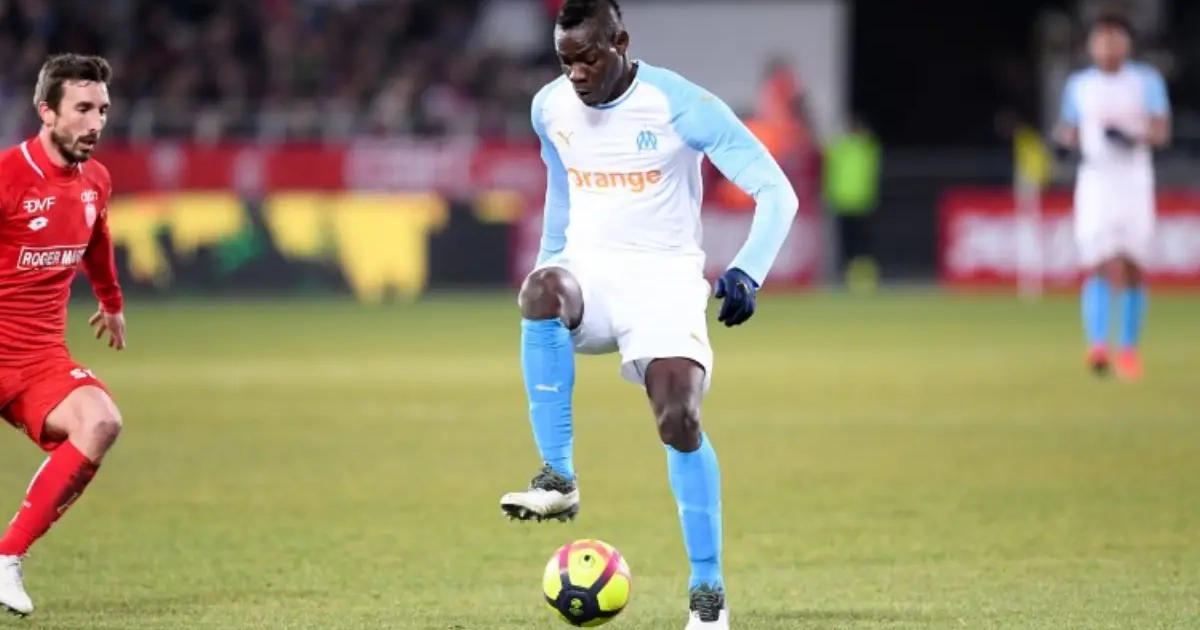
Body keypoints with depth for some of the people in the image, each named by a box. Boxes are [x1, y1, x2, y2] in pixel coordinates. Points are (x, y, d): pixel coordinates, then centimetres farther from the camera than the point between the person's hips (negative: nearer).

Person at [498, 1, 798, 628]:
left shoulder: (683, 106, -15)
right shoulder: (550, 108, 1)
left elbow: (776, 193, -15)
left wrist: (747, 273, -29)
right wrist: (549, 258, 27)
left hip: (665, 278, -3)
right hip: (587, 268, 3)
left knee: (679, 421, -21)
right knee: (540, 289, -34)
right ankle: (558, 478, -30)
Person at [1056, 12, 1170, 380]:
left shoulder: (1147, 81, 3)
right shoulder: (1078, 85, 10)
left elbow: (1162, 132, -4)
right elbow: (1070, 132, 18)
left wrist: (1132, 136, -24)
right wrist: (1069, 139, -6)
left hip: (1135, 183, 0)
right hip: (1094, 181, 0)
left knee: (1132, 270, 2)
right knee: (1099, 267, -14)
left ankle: (1129, 349, 14)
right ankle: (1097, 346, -23)